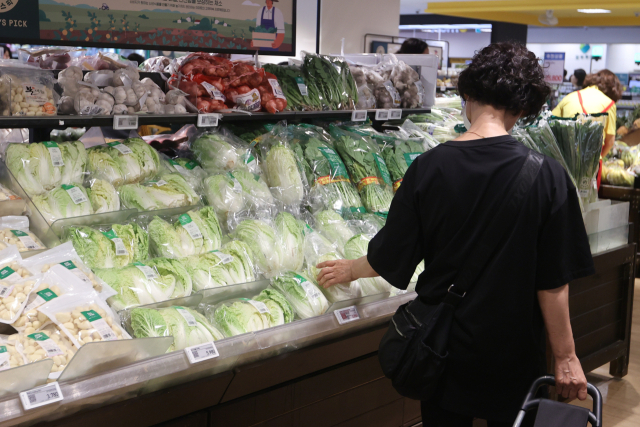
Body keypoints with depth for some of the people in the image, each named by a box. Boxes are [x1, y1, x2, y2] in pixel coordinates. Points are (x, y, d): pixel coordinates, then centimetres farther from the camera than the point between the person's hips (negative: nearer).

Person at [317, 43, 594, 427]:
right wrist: (566, 357, 0)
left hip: (445, 346, 2)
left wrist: (350, 270, 17)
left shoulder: (428, 168, -11)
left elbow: (391, 260, -3)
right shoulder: (548, 176, -16)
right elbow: (553, 283, -12)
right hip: (513, 352, -1)